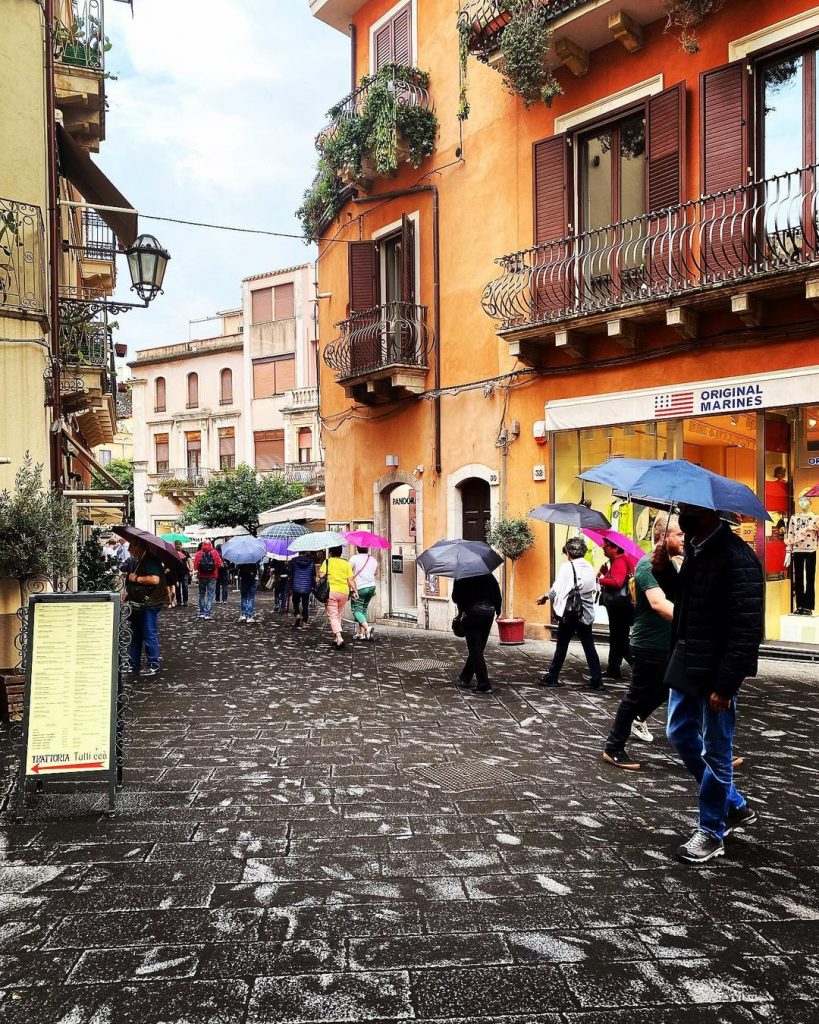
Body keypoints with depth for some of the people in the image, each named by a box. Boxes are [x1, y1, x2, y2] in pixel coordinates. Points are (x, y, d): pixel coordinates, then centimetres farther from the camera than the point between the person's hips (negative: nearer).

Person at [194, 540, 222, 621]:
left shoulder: (198, 554, -4)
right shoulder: (215, 553, -4)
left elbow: (195, 566, -8)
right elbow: (219, 564, -6)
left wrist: (199, 569, 12)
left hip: (202, 576, 1)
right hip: (212, 577, -1)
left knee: (202, 594, 16)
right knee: (210, 595, 2)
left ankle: (202, 613, 18)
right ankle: (208, 613, -6)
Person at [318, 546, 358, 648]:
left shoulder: (327, 561, 0)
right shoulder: (346, 563, 7)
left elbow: (321, 575, -10)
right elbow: (351, 579, -1)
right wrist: (355, 591, 3)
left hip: (331, 591, -3)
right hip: (344, 592, 3)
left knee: (333, 616, -3)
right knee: (338, 616, 18)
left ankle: (339, 637, -22)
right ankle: (335, 638, 23)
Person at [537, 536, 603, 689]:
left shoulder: (567, 566, -12)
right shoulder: (589, 567, 3)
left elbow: (556, 589, -11)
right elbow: (594, 589, 9)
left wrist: (545, 597, 6)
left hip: (569, 613, -4)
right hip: (586, 614, 4)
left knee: (561, 646, 7)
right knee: (589, 647, 9)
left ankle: (552, 677, 16)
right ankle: (596, 679, 9)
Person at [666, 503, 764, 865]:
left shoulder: (737, 559, -21)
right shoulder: (694, 548, 7)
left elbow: (747, 629, -22)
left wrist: (725, 684, -22)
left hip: (716, 671, -9)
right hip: (686, 662, 10)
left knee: (715, 750, 6)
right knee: (681, 734, 19)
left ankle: (712, 832, 24)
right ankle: (735, 806, 37)